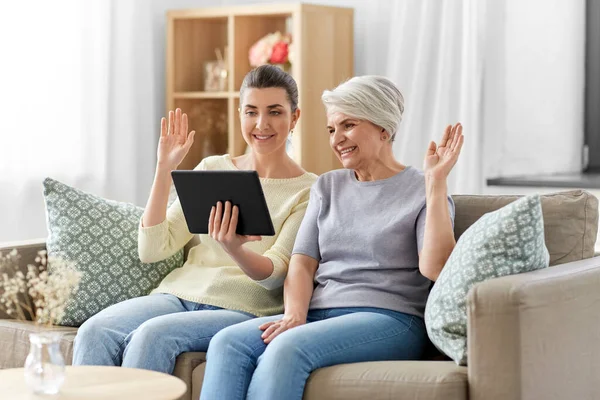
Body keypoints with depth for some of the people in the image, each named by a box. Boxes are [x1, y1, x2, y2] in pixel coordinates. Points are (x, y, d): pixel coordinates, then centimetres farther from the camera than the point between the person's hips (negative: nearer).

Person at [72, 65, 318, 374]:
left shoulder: (309, 191, 4)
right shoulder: (213, 169, 15)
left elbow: (275, 274, -8)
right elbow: (151, 250, 8)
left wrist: (233, 248, -29)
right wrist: (164, 171, -1)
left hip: (245, 309, -4)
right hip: (180, 292, 4)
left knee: (153, 334, -33)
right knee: (95, 331, -26)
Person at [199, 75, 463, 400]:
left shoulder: (420, 191, 5)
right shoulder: (327, 187, 22)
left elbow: (435, 268, -11)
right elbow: (302, 262, 11)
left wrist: (436, 182, -15)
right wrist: (295, 314, -9)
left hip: (388, 320, -5)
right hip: (319, 315, 5)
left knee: (289, 347, -34)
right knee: (228, 343, -23)